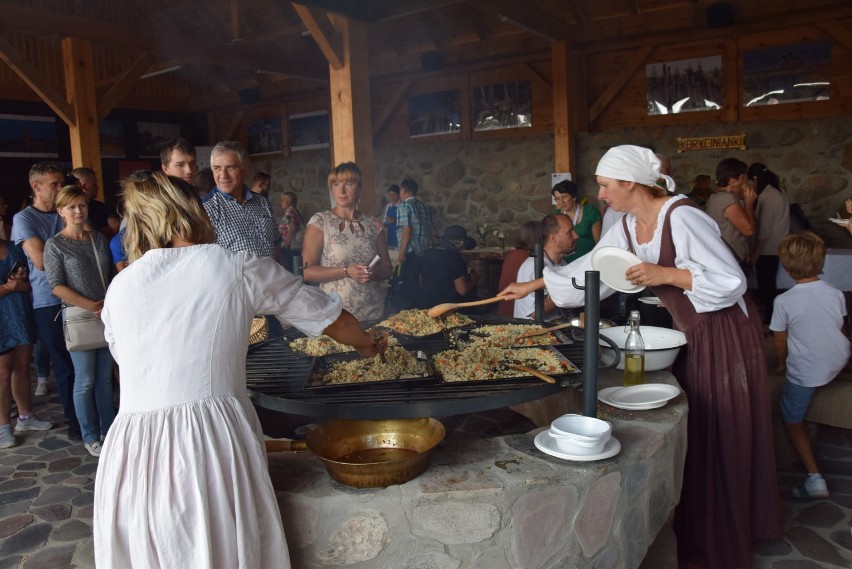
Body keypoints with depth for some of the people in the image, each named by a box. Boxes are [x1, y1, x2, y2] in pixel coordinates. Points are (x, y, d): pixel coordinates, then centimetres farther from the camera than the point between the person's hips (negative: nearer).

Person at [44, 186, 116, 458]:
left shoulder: (99, 239, 10)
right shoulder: (55, 245, -3)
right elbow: (56, 285, -7)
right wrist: (90, 305, -16)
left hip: (107, 315, 4)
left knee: (105, 378, 11)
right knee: (85, 380, 2)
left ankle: (109, 429, 22)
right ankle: (90, 436, 15)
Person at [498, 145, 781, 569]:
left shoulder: (681, 217, -23)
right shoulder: (628, 228, 2)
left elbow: (732, 280, -22)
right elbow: (587, 269, 10)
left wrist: (665, 273, -28)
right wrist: (531, 287, 12)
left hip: (726, 336, -7)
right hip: (692, 337, 7)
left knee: (723, 443, 3)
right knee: (692, 439, 15)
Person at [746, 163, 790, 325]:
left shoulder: (766, 196, -18)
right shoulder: (776, 191, 11)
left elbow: (764, 228, -20)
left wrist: (755, 253, -15)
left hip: (767, 249, -9)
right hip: (775, 247, 9)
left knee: (765, 287, -1)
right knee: (769, 286, 16)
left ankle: (769, 320, 6)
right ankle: (772, 317, 24)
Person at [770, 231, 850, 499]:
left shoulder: (784, 301, -17)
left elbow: (780, 341, -6)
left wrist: (782, 363, 14)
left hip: (804, 372, -5)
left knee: (791, 421, 9)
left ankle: (814, 478, -1)